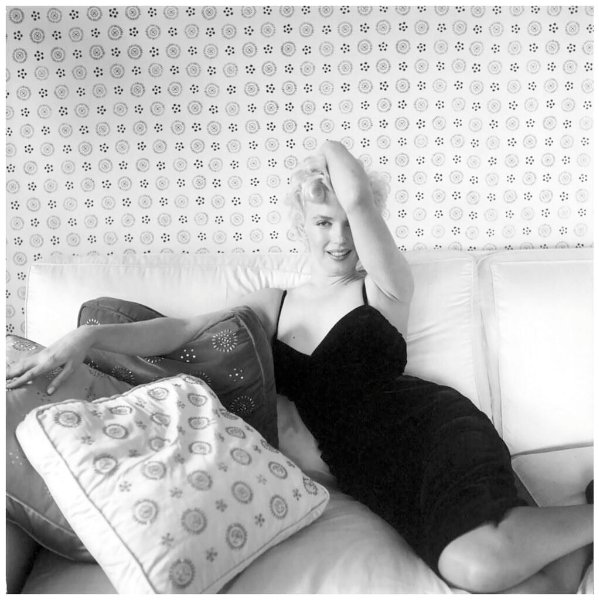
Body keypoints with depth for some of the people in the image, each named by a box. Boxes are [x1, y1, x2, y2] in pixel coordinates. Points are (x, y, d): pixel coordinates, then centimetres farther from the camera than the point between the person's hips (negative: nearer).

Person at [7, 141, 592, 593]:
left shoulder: (384, 288, 2)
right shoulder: (272, 305, 14)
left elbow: (359, 196, -15)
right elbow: (183, 328, 1)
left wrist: (330, 151, 7)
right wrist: (89, 334, -14)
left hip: (429, 428, -3)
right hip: (367, 469, 4)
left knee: (480, 563, -29)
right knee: (476, 566, -21)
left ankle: (591, 516, 2)